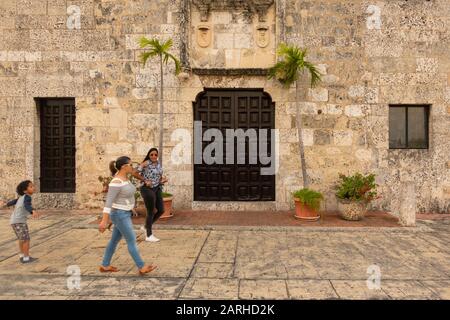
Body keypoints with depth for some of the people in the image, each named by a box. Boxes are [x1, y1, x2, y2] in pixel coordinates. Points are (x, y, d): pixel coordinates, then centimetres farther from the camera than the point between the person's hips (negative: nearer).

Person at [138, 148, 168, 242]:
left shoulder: (158, 163, 10)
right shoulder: (146, 163, -12)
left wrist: (163, 179, -1)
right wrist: (145, 181, -21)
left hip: (157, 189, 8)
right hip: (148, 189, -8)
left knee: (161, 210, 10)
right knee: (151, 212, 1)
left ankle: (146, 227, 30)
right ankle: (149, 235, 17)